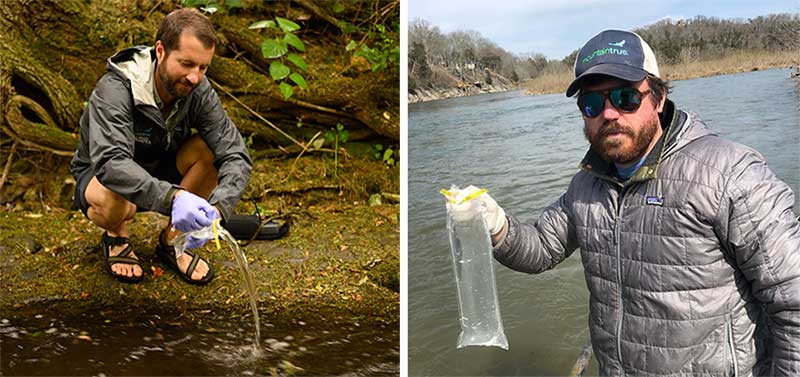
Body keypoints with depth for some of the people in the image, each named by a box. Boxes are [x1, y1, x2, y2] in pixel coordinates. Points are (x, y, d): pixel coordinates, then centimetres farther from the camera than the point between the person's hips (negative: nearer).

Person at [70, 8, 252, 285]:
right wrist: (172, 197, -61)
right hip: (98, 175, -3)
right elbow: (110, 162, -45)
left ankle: (173, 241, -4)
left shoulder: (199, 91, -20)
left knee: (211, 148, -25)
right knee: (115, 203, -40)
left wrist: (216, 209, -45)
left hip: (158, 172, 4)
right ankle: (116, 237, 1)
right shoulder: (115, 90, -31)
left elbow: (236, 157, -27)